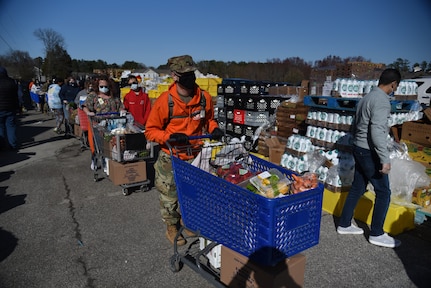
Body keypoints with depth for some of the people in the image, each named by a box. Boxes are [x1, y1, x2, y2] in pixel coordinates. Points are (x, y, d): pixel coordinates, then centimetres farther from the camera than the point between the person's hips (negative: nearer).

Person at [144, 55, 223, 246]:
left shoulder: (205, 98, -7)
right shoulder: (165, 101, -18)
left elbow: (209, 119, 13)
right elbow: (150, 131, -11)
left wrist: (214, 128, -8)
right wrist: (170, 137, -28)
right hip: (170, 158, -3)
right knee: (169, 196, 12)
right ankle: (172, 228, 37)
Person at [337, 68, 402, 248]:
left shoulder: (366, 98, 12)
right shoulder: (382, 100, -17)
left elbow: (356, 126, 19)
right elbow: (377, 131, -26)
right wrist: (385, 159, -26)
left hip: (359, 149, 9)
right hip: (370, 152, -9)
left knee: (357, 188, 15)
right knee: (383, 192, 3)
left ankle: (344, 225, 23)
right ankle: (376, 234, 13)